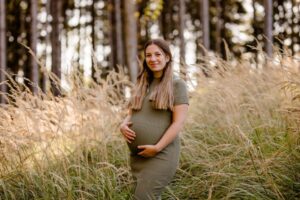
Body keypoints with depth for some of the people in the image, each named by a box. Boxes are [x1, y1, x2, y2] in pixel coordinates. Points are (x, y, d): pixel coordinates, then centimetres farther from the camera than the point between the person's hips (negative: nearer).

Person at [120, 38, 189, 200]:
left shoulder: (176, 84, -4)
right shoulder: (141, 85, 15)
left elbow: (179, 122, -11)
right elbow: (131, 115, 19)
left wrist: (157, 147, -18)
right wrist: (123, 125, -4)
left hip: (161, 155, -7)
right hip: (137, 155, 7)